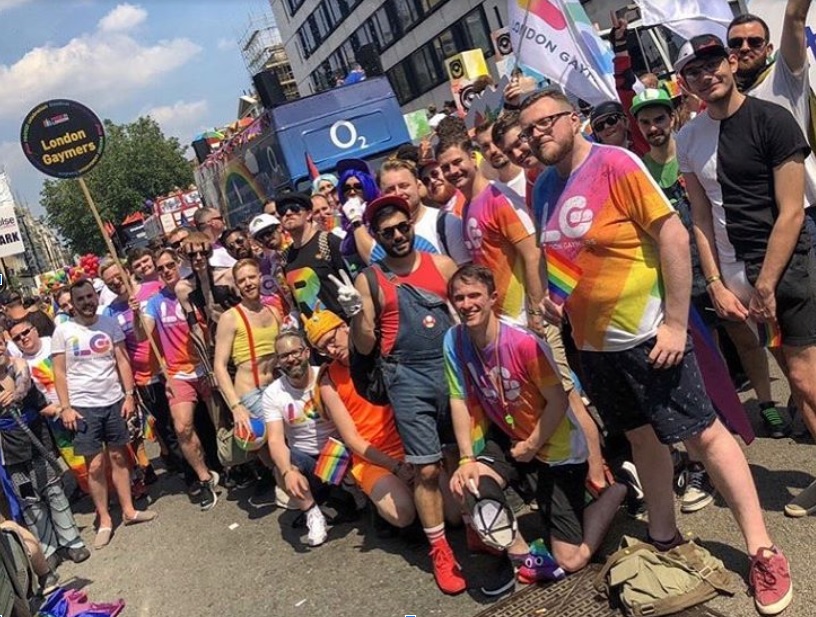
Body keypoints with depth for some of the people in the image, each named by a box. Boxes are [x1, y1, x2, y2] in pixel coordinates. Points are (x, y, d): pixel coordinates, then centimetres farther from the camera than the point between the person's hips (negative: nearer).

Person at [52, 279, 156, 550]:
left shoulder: (110, 324, 3)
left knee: (119, 457, 10)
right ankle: (104, 520, 13)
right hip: (83, 406, -2)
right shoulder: (63, 331, -3)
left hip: (114, 401, 2)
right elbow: (59, 373, -2)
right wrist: (65, 407, -8)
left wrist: (129, 395, -2)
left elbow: (123, 362, 4)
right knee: (95, 465, 0)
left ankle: (128, 510, 22)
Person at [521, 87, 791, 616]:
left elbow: (674, 236, -19)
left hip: (647, 335, -7)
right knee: (642, 436, 19)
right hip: (591, 340, 7)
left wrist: (676, 323, -21)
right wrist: (550, 294, 2)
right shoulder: (544, 186, 4)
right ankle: (665, 539, 35)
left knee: (703, 434, 0)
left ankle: (763, 552, 14)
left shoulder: (615, 164, -15)